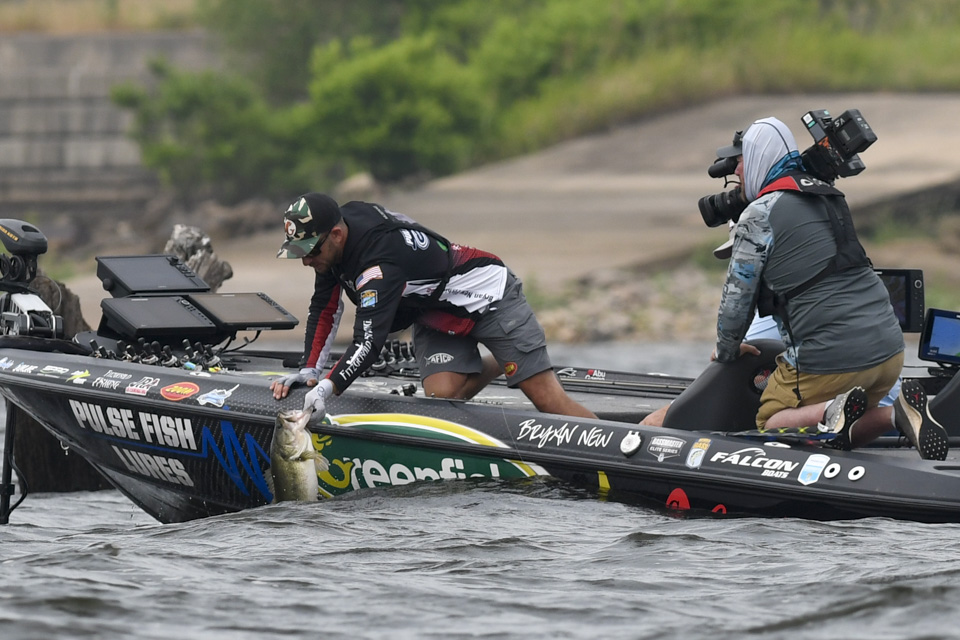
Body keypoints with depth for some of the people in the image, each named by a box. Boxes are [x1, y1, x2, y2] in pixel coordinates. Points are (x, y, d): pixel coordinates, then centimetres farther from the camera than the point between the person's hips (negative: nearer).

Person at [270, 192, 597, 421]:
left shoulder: (379, 262, -36)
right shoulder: (333, 238, -10)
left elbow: (369, 342, -43)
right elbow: (325, 309, 2)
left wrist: (327, 387, -53)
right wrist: (309, 371, -8)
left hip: (487, 296, -8)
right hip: (433, 317, 8)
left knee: (548, 400, -12)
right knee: (441, 395, -12)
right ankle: (492, 366, 19)